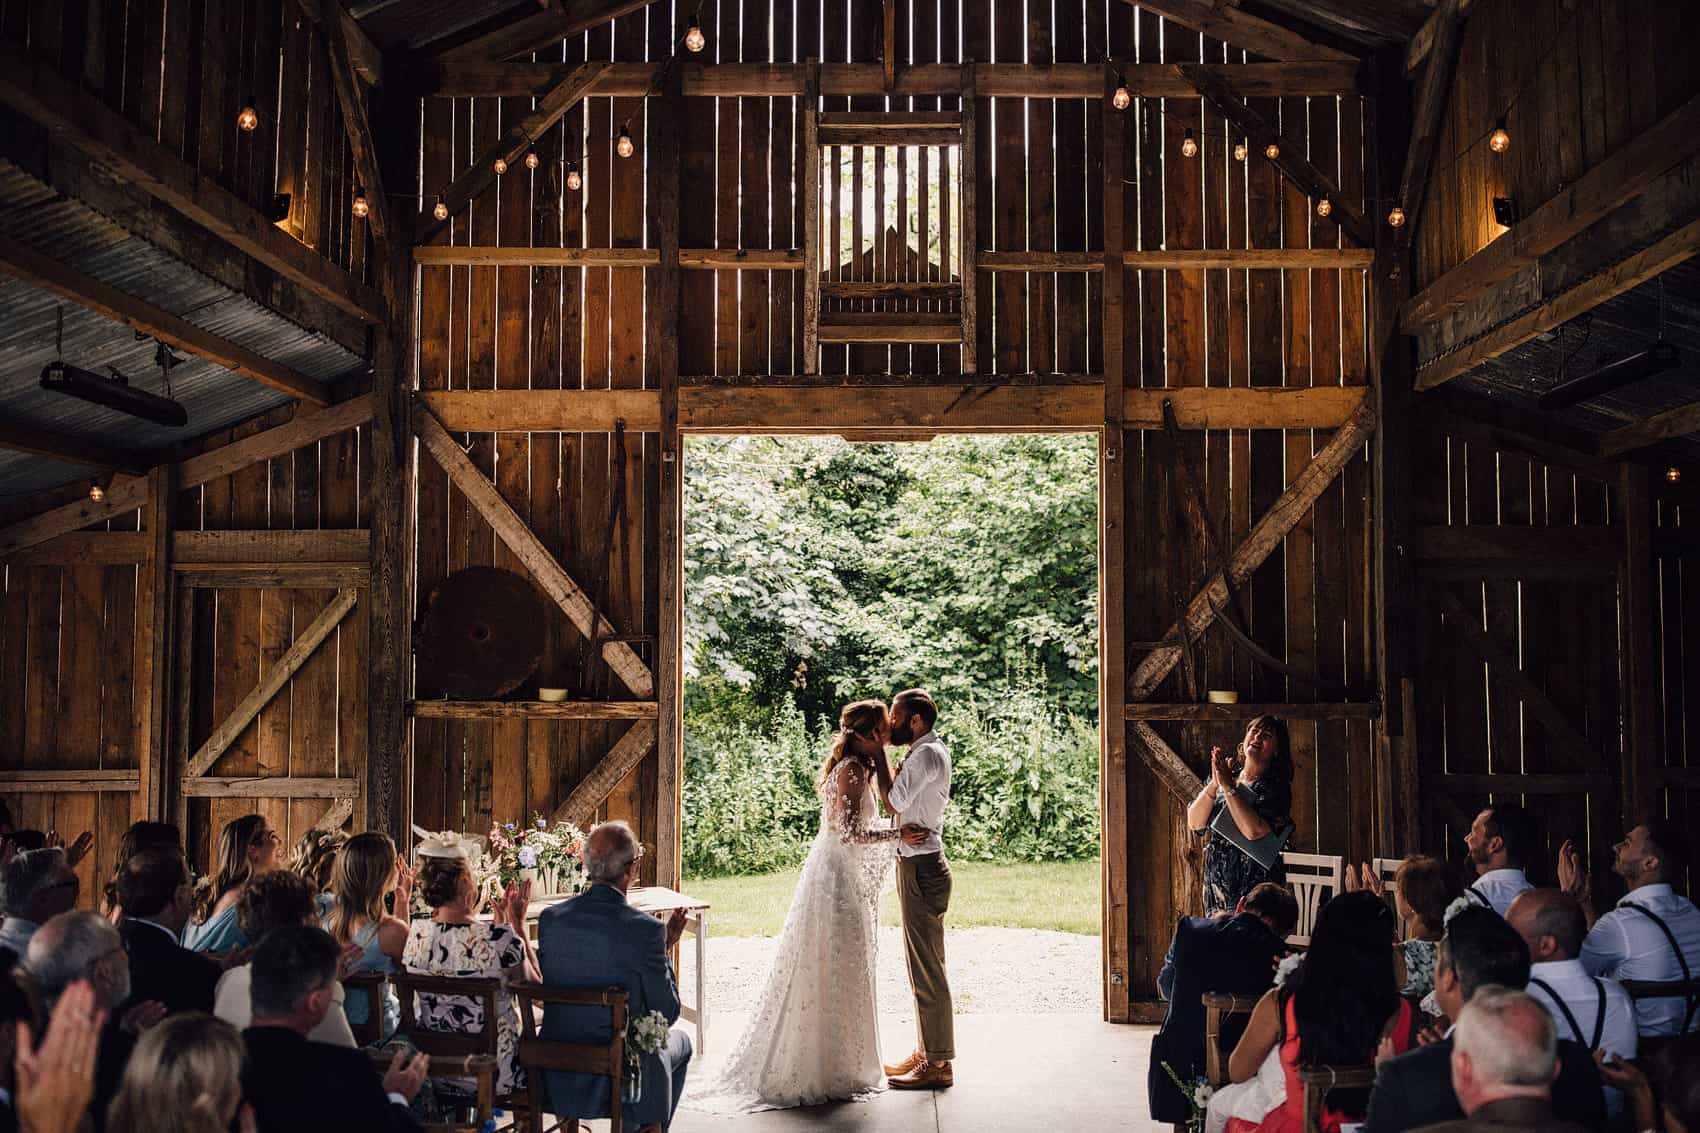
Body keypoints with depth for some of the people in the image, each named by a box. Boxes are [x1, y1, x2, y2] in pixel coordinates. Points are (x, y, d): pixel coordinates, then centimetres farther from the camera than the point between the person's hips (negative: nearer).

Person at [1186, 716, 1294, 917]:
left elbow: (1254, 830, -22)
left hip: (1256, 886, -5)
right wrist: (1215, 784, -12)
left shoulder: (1276, 787, -5)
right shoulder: (1226, 776, 9)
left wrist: (1228, 786, -16)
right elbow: (1194, 823, 0)